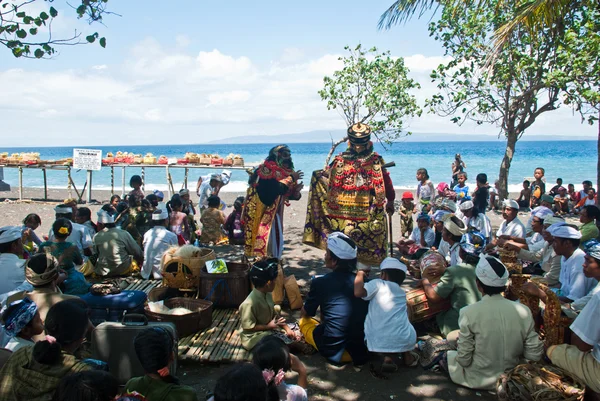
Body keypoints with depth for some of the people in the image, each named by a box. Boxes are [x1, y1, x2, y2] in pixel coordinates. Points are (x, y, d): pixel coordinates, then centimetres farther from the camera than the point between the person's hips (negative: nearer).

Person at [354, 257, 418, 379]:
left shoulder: (378, 283, 4)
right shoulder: (402, 292, 21)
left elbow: (358, 292, -11)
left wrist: (360, 274, 6)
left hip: (379, 341, -5)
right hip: (405, 340, 5)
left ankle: (387, 357, 5)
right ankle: (407, 355, 23)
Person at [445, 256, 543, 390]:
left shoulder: (469, 313, -23)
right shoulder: (523, 311, -14)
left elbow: (464, 359, -18)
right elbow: (535, 355, -9)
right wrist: (513, 355, 8)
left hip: (479, 380, -3)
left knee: (447, 354, 24)